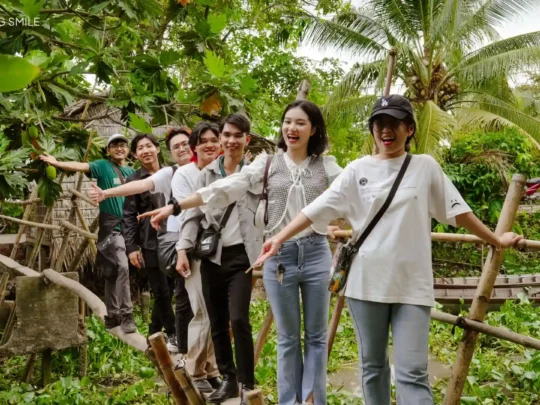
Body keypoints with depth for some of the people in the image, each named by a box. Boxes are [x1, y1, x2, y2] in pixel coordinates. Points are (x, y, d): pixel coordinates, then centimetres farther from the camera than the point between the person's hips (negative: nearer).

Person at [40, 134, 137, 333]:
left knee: (112, 272, 12)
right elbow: (81, 166, -18)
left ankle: (113, 316, 18)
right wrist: (57, 163, -33)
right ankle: (125, 314, -15)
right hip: (111, 226, -5)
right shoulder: (103, 166, -1)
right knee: (122, 266, -20)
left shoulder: (131, 172, 15)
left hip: (128, 226, 5)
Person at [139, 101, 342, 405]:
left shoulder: (326, 166, 5)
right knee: (288, 337, 10)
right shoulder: (268, 163, 3)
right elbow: (225, 189, -3)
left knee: (316, 336, 8)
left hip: (316, 254, 0)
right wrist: (175, 206, -10)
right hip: (279, 256, 0)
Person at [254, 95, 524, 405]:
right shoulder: (358, 170, 4)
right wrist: (280, 238, -7)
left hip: (412, 285, -1)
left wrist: (495, 241, 17)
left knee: (413, 372, -6)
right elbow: (318, 208, 1)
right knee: (372, 366, 13)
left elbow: (459, 211, 11)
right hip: (367, 282, 2)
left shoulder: (426, 166, 4)